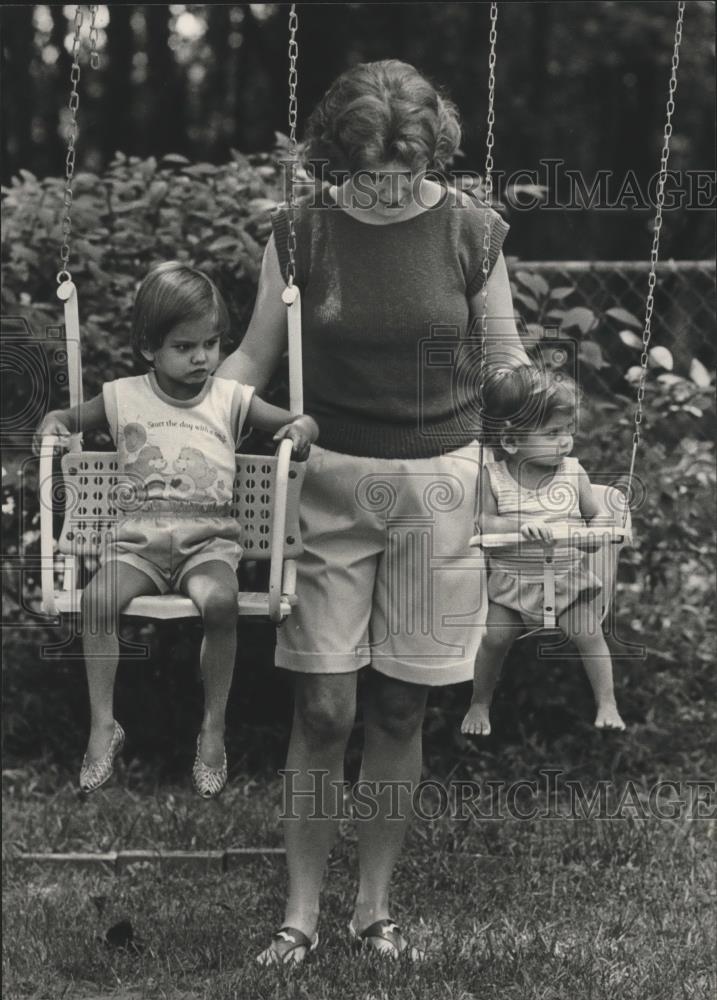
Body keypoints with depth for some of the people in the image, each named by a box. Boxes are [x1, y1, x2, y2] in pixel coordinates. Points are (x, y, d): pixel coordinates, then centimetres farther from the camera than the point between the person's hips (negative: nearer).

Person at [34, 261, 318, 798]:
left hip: (209, 536, -1)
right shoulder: (124, 397, 11)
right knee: (97, 598, -29)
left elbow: (296, 422, 11)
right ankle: (103, 724, -14)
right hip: (138, 536, 1)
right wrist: (53, 427, 1)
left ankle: (214, 727, -17)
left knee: (221, 601, -33)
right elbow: (65, 417, 24)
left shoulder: (231, 398, 9)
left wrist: (303, 427, -12)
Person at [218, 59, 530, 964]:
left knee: (399, 710, 6)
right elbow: (253, 356, 5)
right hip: (329, 481, 0)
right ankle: (301, 913, 13)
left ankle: (374, 907, 21)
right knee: (323, 711, -2)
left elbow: (507, 364, 8)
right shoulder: (300, 231, -2)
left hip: (439, 482, 0)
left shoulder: (470, 231, -2)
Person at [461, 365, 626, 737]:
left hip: (567, 576, 1)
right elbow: (483, 522, -13)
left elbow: (595, 517, 6)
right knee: (494, 637, -8)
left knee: (589, 634, -9)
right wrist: (519, 525, -30)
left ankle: (607, 705, 6)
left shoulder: (573, 472, -4)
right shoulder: (493, 476, -8)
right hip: (512, 578, -1)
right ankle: (479, 704, 14)